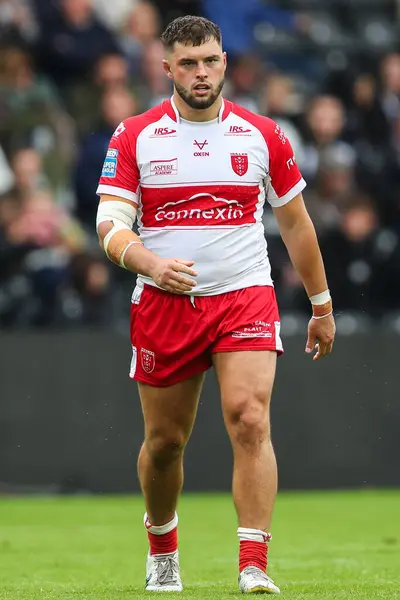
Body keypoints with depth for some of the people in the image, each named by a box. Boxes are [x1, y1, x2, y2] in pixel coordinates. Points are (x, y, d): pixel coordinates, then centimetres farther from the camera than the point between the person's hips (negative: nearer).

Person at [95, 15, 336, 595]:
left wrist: (322, 307, 17)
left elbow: (295, 223, 13)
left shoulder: (263, 135, 3)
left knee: (250, 421, -19)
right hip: (162, 305, 1)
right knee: (164, 440, 9)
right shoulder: (133, 137, -1)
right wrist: (150, 263, -28)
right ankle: (162, 550, 36)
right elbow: (110, 225, -7)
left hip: (245, 298, 0)